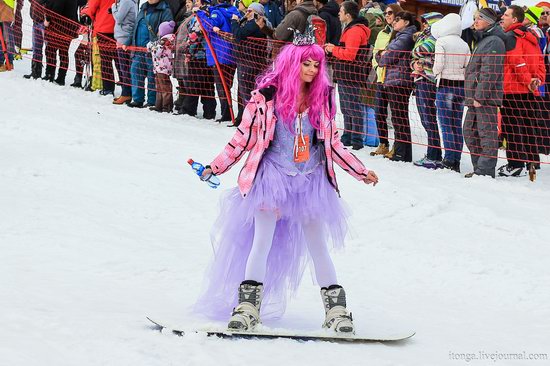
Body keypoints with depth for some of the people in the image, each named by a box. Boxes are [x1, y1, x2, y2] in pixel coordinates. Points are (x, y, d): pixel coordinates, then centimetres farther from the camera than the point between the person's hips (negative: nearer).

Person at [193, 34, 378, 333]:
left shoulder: (321, 99, 5)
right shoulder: (267, 96, -6)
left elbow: (332, 144, 14)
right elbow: (244, 137, 0)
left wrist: (361, 172, 13)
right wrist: (216, 167, -2)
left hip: (310, 182, 3)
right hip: (272, 176, -3)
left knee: (317, 245, 4)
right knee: (263, 241, -12)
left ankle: (336, 309, 8)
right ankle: (247, 306, -7)